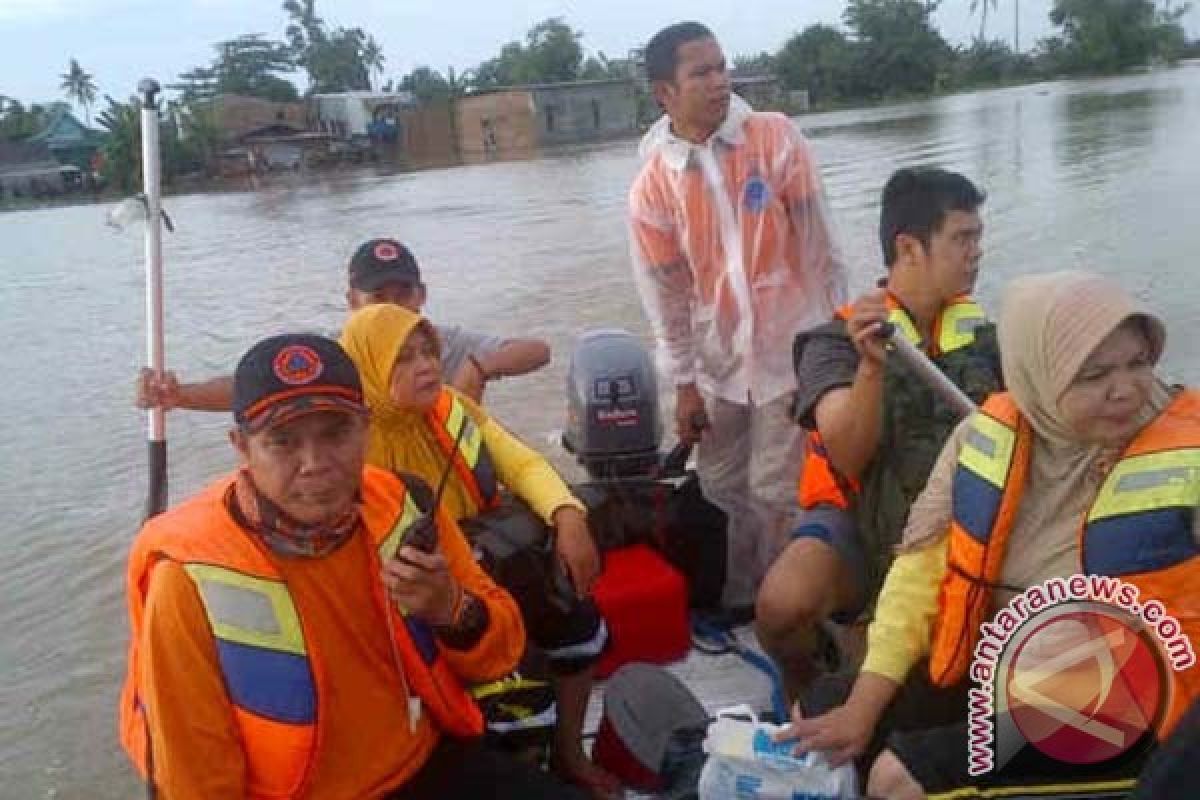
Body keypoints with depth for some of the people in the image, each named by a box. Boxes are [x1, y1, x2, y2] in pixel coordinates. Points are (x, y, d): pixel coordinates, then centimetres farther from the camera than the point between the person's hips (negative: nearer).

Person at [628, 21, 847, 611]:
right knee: (723, 490, 13)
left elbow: (817, 242, -5)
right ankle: (736, 604, 33)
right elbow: (665, 294, -1)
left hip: (792, 346, -2)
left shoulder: (776, 138, -8)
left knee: (777, 492, 2)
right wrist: (683, 384, 1)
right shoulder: (650, 188, -5)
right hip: (717, 360, 3)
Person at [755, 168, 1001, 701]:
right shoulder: (839, 340, -6)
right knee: (783, 605, -33)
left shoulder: (981, 333, 7)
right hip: (860, 522, -4)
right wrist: (872, 366, -36)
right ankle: (806, 697, 3)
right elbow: (848, 458, -20)